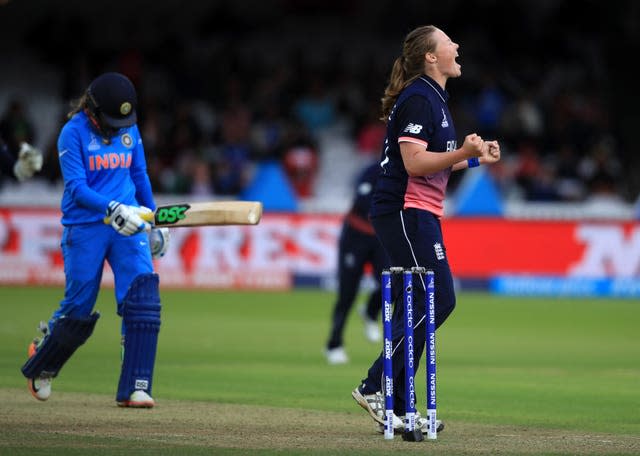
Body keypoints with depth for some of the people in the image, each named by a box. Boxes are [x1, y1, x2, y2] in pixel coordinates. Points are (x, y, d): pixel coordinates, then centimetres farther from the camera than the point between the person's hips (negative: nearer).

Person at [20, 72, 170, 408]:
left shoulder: (130, 130, 7)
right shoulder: (73, 133, -9)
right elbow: (76, 187, -17)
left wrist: (154, 221, 22)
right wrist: (113, 210, -31)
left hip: (128, 227, 4)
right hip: (84, 227, -4)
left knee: (143, 295, -15)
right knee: (78, 308, 2)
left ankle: (135, 388, -13)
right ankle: (39, 364, 33)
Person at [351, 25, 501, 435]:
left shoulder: (433, 98, 19)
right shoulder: (419, 99, -13)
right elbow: (414, 162, -21)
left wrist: (475, 158, 22)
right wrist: (463, 153, -30)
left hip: (420, 213, 11)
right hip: (405, 212, -11)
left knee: (416, 306, 8)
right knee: (438, 299, -14)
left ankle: (397, 409, 11)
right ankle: (376, 387, -12)